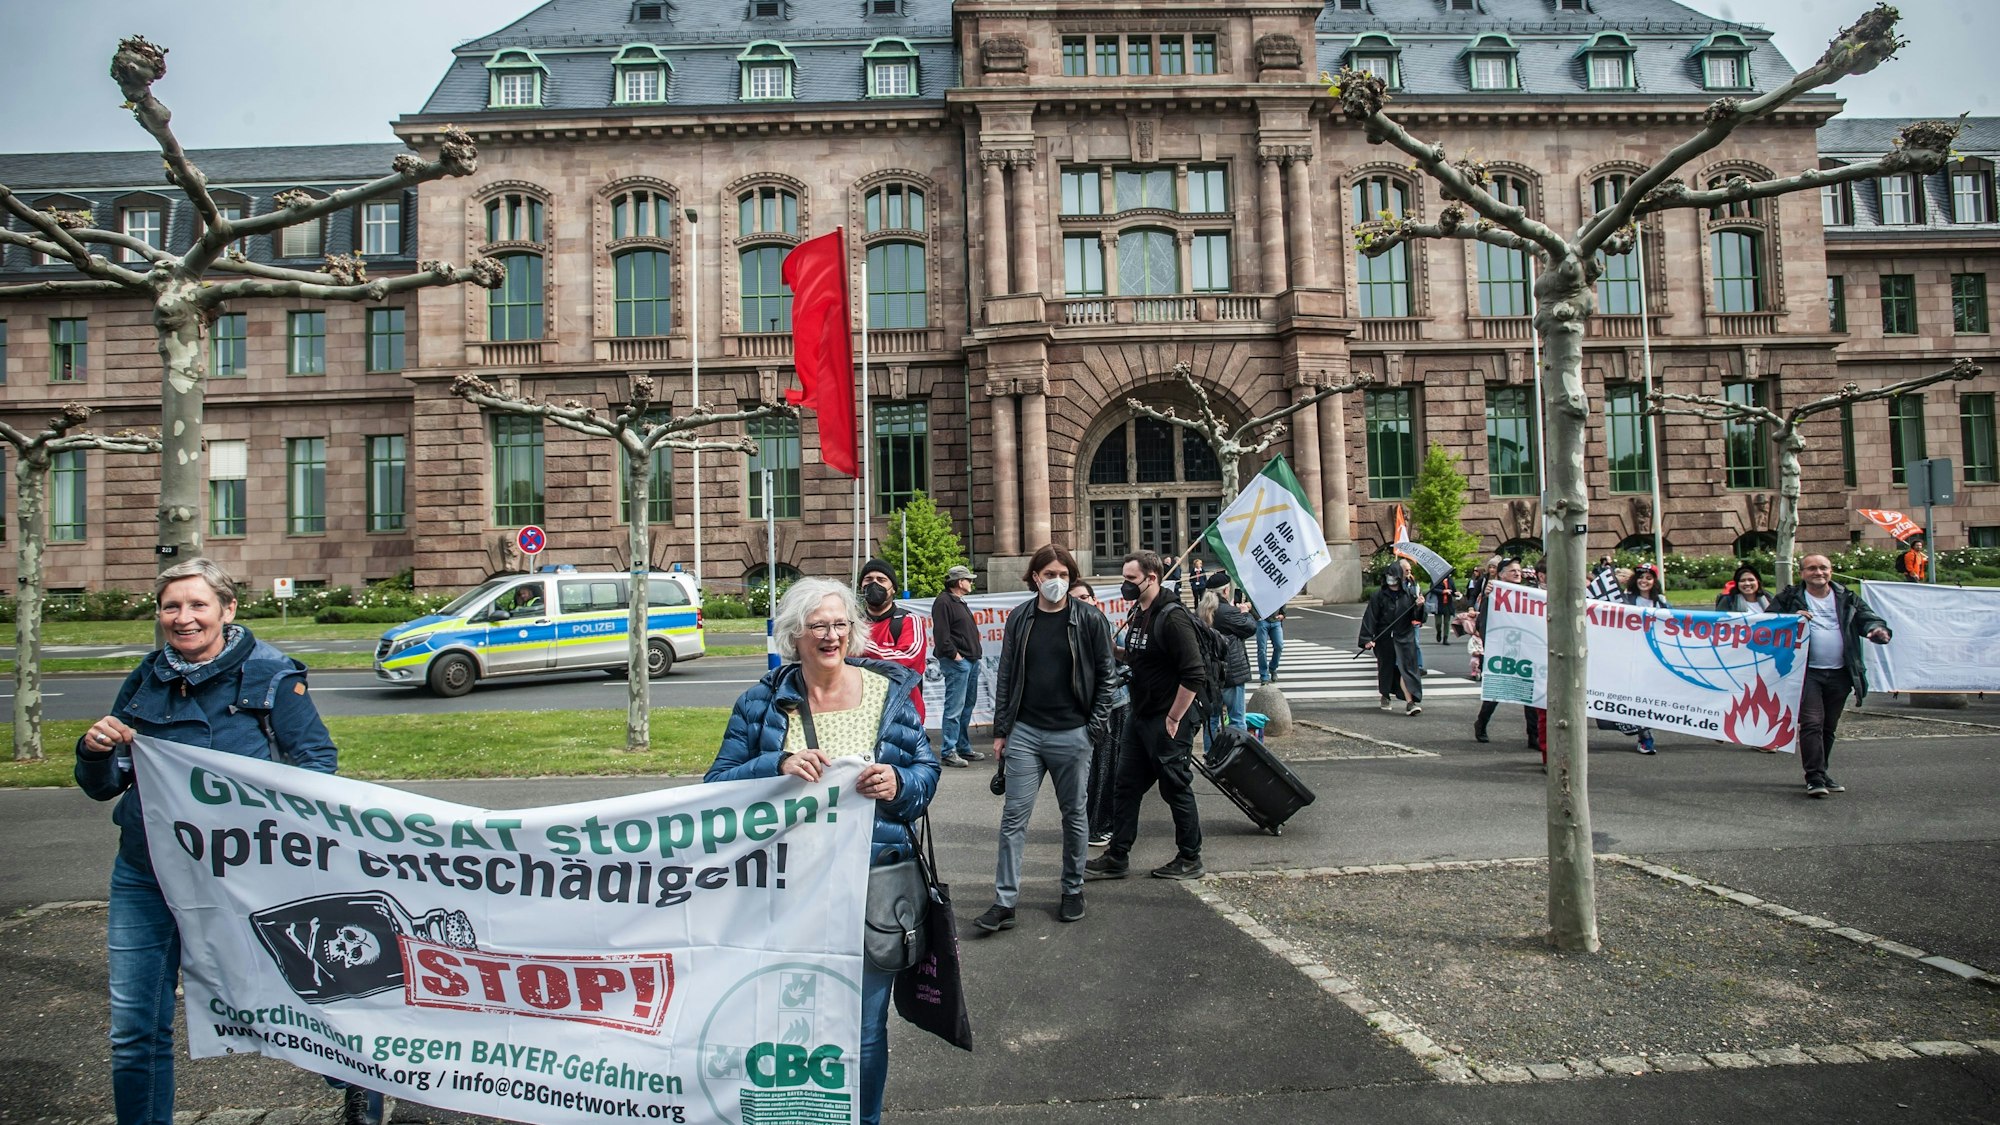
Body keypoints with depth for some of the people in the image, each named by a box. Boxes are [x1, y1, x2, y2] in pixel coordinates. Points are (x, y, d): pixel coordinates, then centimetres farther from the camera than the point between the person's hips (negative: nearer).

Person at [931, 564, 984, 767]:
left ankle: (964, 747, 22)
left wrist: (976, 653, 17)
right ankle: (949, 752, -6)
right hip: (956, 661, -10)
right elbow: (940, 634, -19)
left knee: (967, 706, 14)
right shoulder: (943, 602, -10)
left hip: (970, 660, 11)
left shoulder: (959, 603, 21)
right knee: (954, 708, -10)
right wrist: (955, 655, -19)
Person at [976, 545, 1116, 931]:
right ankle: (1004, 902, 6)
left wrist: (1096, 724, -5)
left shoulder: (1090, 619, -2)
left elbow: (1106, 673, 2)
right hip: (1024, 733, 2)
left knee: (1075, 815, 11)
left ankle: (1073, 891, 28)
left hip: (1072, 735, -1)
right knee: (1014, 817, 0)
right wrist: (1001, 730, 6)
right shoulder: (1019, 618, 5)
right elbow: (1006, 676, 8)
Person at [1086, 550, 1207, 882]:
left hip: (1167, 721, -9)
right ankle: (1117, 858, 21)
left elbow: (1194, 675, -22)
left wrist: (1173, 719, -18)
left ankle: (1189, 860, 20)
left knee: (1176, 790, 4)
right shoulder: (1138, 615, 10)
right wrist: (1115, 652, 5)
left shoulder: (1172, 617, -18)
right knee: (1125, 786, 11)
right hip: (1140, 718, 9)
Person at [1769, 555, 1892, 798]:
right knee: (1811, 723, -13)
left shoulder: (1847, 598, 12)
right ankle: (1814, 777, -12)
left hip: (1840, 674, 4)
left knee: (1829, 727, 12)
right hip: (1807, 673, -4)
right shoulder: (1789, 598, 2)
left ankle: (1821, 772, 24)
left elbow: (1869, 619, 6)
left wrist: (1878, 630, -17)